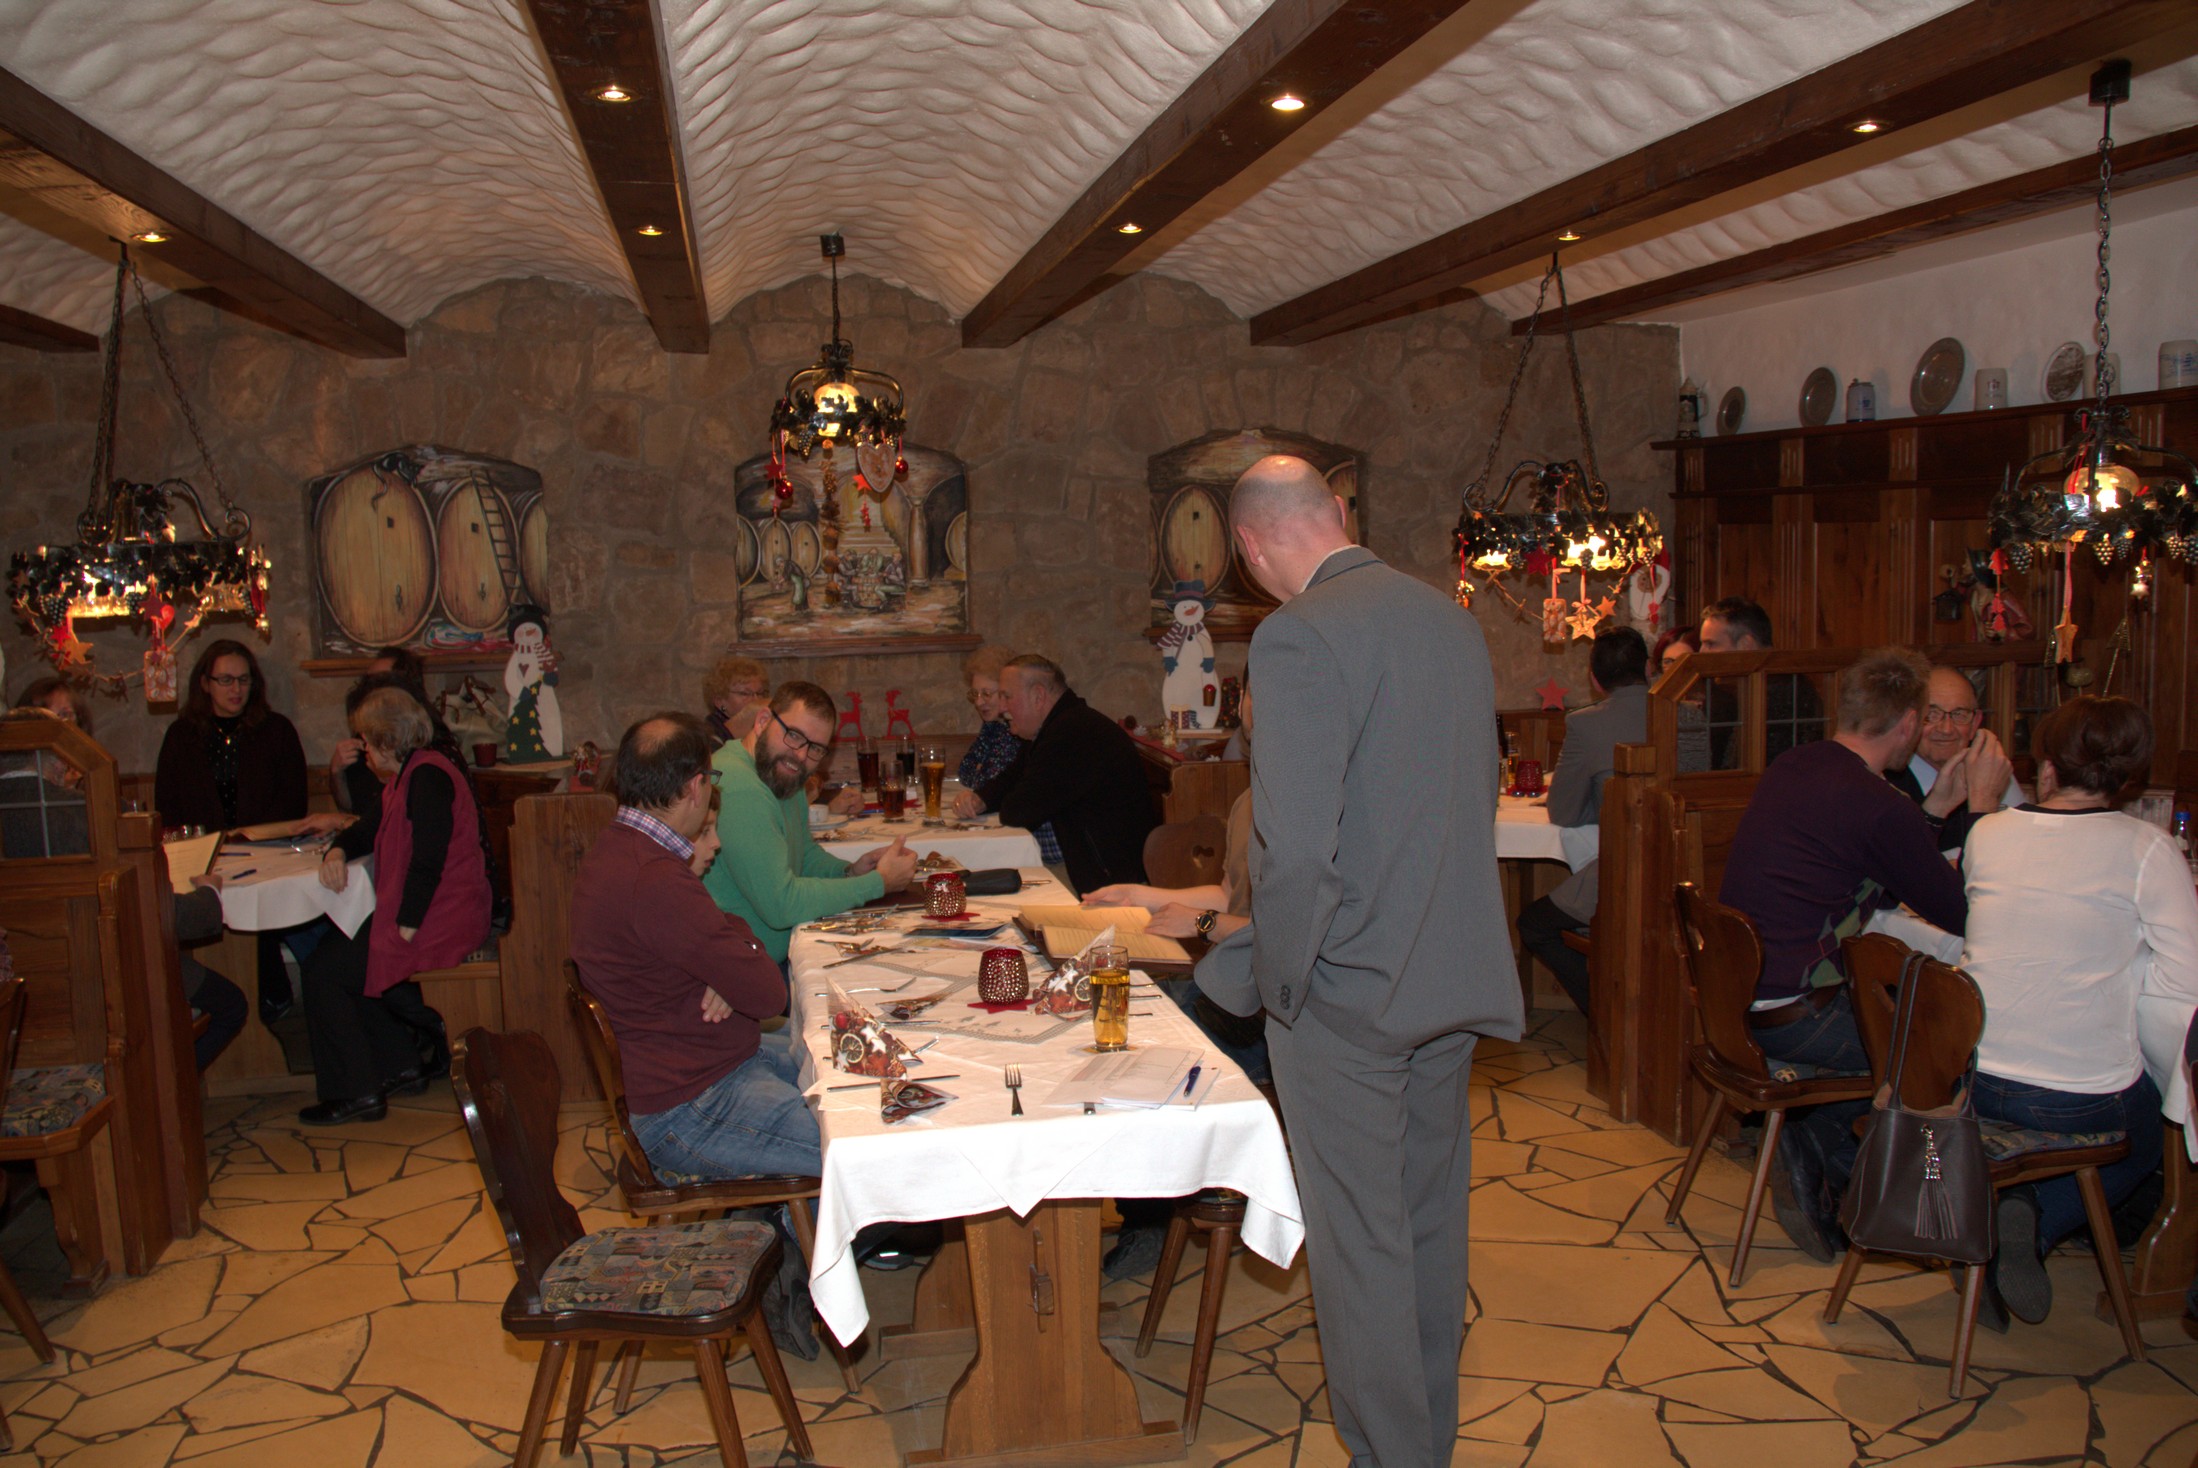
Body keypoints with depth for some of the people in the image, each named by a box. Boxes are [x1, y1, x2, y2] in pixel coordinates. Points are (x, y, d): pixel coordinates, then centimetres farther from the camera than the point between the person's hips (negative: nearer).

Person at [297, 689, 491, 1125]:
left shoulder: (427, 777, -16)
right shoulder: (408, 777, 18)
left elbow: (429, 860, -22)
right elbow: (370, 829, 25)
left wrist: (406, 926, -22)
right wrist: (338, 851, 4)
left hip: (439, 923, -11)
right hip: (419, 915, 11)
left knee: (326, 969, -8)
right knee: (337, 954, 18)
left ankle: (355, 1092, -1)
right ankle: (401, 1065, 18)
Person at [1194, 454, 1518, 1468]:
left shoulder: (1298, 636, -18)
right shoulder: (1454, 621, 6)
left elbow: (1297, 848, -25)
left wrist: (1275, 979, -10)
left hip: (1349, 986, -8)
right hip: (1456, 976, 8)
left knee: (1361, 1246, 7)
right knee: (1431, 1223, 21)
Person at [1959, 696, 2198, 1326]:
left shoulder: (1987, 832, 1)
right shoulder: (2147, 849, -9)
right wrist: (2108, 968, 4)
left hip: (1972, 1081, 4)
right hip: (2086, 1096, -4)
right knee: (2142, 1146, 31)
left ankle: (1999, 1207, 8)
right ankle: (2036, 1224, 1)